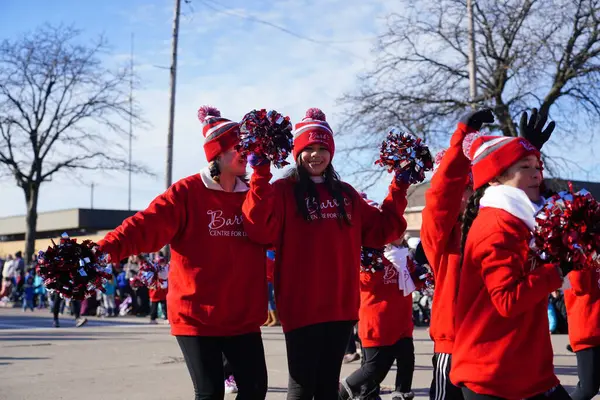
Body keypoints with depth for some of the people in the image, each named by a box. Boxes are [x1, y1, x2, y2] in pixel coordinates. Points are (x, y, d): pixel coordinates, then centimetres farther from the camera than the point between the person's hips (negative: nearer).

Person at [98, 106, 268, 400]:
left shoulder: (252, 194, 10)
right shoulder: (188, 192, -8)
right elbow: (148, 226, -20)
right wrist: (107, 249, -36)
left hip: (243, 316, 5)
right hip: (197, 315, -5)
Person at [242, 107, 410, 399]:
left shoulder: (346, 194, 15)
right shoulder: (283, 190, -2)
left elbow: (380, 231, 15)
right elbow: (261, 232, -19)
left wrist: (399, 188, 9)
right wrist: (261, 175, -25)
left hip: (341, 305, 5)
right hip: (301, 307, -5)